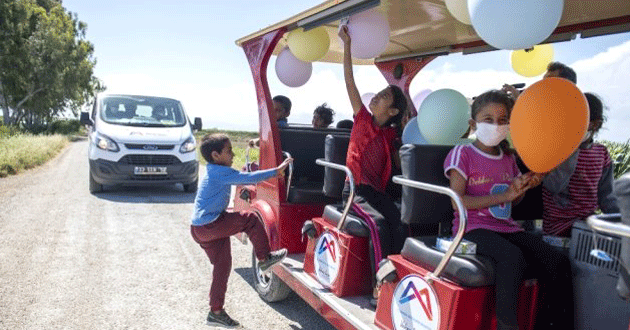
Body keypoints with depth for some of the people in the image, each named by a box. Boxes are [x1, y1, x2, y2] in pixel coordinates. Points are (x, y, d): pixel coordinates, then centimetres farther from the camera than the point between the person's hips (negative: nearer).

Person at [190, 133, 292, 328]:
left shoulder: (215, 172, 15)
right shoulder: (221, 172, -17)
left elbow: (242, 180, 27)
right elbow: (248, 179, -20)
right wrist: (276, 171, -15)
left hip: (202, 229, 10)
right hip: (209, 226, -10)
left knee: (222, 266, 13)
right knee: (250, 219, -8)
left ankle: (216, 312, 21)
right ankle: (264, 258, 5)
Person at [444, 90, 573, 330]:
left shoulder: (508, 158, 17)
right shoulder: (462, 154, -2)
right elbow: (458, 202, -12)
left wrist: (525, 186, 2)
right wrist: (503, 195, -15)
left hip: (507, 227, 6)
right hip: (474, 227, -6)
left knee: (557, 261, -13)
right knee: (512, 257, -35)